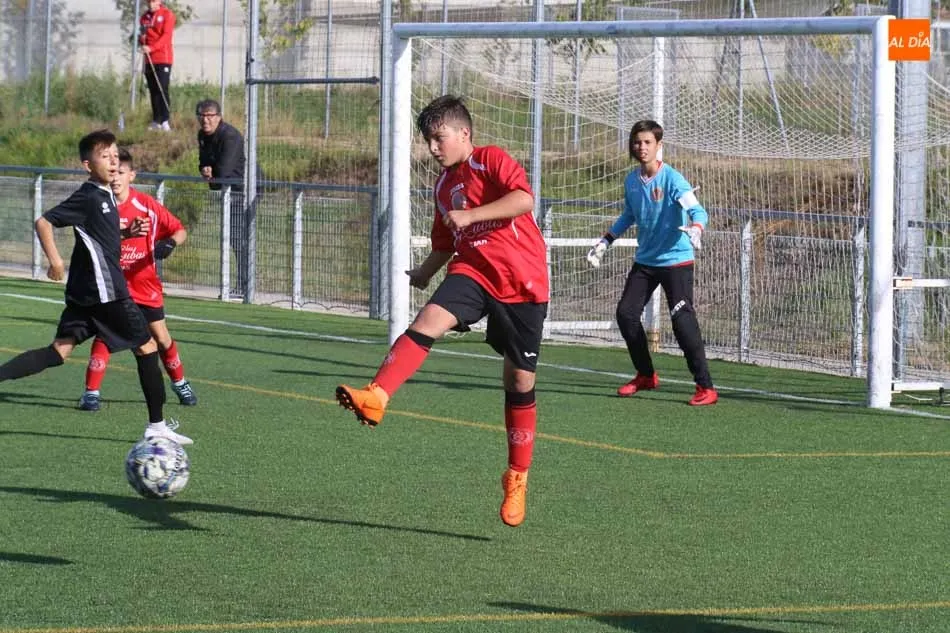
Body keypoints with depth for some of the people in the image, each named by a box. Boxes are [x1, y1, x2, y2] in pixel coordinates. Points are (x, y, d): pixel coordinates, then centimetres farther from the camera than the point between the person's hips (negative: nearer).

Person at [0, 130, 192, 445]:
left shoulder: (104, 195, 14)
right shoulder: (89, 197, -14)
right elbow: (44, 221, -16)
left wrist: (128, 232, 14)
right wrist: (55, 260, -22)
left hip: (83, 294, 9)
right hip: (106, 291, -9)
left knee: (59, 351, 1)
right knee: (146, 347, 4)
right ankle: (157, 425, 9)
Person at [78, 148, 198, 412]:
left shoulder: (146, 205, -8)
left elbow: (179, 230, -2)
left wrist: (170, 243, -23)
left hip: (144, 283, 1)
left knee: (161, 337, 7)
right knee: (104, 334, -15)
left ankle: (180, 384, 29)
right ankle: (91, 392, -9)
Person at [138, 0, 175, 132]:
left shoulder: (167, 14, -3)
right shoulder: (145, 17, 14)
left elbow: (166, 35, -12)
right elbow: (141, 36, 16)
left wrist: (152, 48, -23)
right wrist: (142, 39, -9)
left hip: (163, 58, -6)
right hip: (149, 59, 6)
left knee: (162, 89, -13)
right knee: (153, 90, 6)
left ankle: (165, 121, -16)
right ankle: (156, 121, 10)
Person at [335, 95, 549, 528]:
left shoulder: (492, 161, -5)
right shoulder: (444, 185, 16)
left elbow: (524, 199, -23)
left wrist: (470, 215, -27)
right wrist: (424, 273, 18)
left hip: (521, 281, -5)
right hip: (472, 270, 5)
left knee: (520, 380, 3)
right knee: (430, 318, -27)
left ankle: (517, 477, 17)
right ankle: (376, 397, -43)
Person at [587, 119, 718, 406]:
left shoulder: (672, 179, -16)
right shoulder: (631, 181, 4)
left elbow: (698, 211, -26)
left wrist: (695, 228, -47)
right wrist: (605, 241, 19)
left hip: (676, 260, -7)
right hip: (645, 261, 7)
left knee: (682, 320, -16)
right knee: (626, 313, 4)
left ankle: (705, 387, -10)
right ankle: (645, 375, 24)